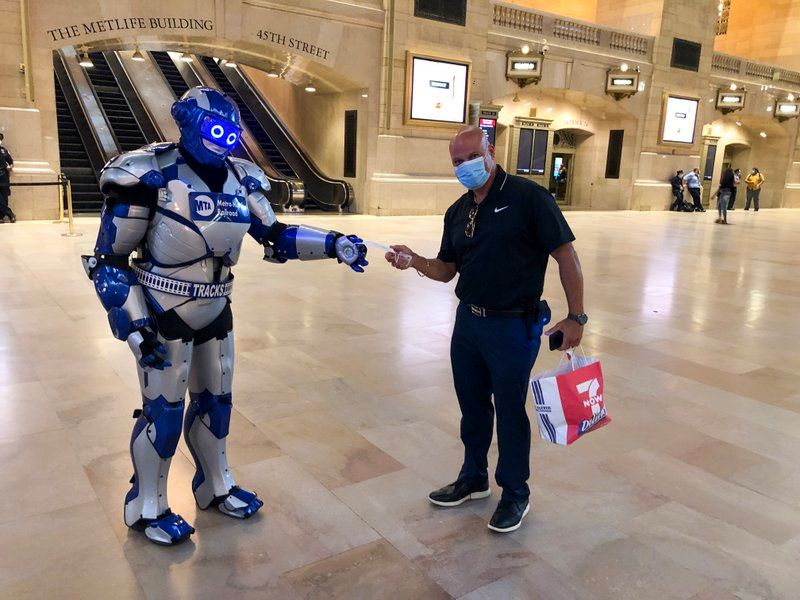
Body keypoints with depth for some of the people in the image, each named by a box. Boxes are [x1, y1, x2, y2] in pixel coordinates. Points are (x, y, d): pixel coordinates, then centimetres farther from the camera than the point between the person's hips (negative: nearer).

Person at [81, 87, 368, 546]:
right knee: (164, 410, 3)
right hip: (163, 315, -6)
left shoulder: (241, 178, -1)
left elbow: (275, 237, 2)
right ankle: (146, 508, 26)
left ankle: (216, 487, 39)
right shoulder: (151, 175, -19)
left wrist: (334, 245, -9)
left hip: (214, 311, 6)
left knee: (215, 401, 17)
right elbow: (109, 262, -15)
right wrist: (133, 324, -21)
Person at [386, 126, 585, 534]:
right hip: (468, 320, 6)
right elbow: (446, 270, 12)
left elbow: (566, 256, -13)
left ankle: (515, 494, 28)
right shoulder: (457, 212, 8)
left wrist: (576, 317, -15)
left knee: (510, 409, 7)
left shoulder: (528, 197, -13)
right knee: (472, 405, 18)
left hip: (513, 326, -6)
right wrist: (414, 261, -8)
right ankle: (473, 478, 39)